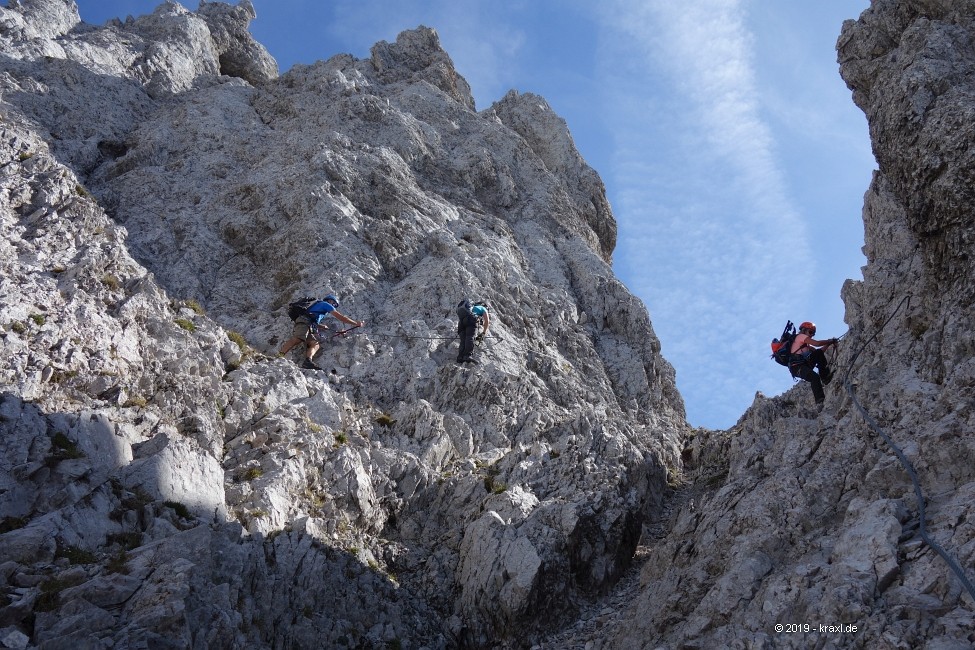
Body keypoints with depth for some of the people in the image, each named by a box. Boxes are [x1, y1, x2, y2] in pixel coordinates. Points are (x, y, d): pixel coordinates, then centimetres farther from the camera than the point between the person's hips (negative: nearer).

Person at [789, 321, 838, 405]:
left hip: (804, 364, 9)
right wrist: (830, 341, 2)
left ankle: (825, 377, -8)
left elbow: (818, 351, 20)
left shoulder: (806, 344, 30)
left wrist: (828, 344, 10)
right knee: (815, 377, -28)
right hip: (797, 367, -9)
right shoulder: (801, 336, 2)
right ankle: (820, 400, -24)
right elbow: (817, 343, -9)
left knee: (819, 353, -4)